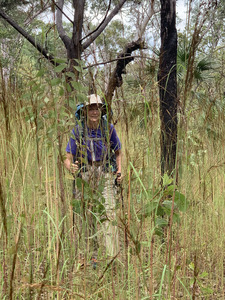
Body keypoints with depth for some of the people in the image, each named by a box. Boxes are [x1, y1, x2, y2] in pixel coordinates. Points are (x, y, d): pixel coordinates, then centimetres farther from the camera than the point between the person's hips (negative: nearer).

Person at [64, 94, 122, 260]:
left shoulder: (109, 128, -1)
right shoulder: (78, 130, -4)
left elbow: (118, 152, 14)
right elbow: (68, 159, -2)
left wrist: (119, 171, 0)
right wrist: (71, 167, -25)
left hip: (105, 174, -1)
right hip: (84, 175, 1)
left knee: (109, 213, -13)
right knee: (87, 216, 4)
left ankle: (113, 255, -13)